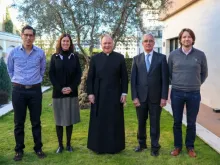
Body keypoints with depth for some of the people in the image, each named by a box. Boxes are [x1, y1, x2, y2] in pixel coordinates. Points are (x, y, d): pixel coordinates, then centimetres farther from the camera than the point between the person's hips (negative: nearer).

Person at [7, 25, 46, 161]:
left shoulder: (40, 53, -1)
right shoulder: (14, 52, -1)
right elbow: (10, 69, 14)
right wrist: (17, 80, 10)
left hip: (35, 90, 0)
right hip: (18, 90, 0)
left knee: (36, 121, 8)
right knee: (19, 122, 7)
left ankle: (38, 148, 21)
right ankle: (19, 150, 20)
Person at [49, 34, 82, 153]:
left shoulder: (74, 56, 6)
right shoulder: (55, 57, 4)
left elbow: (78, 74, 2)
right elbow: (51, 74, -1)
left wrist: (71, 88, -11)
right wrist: (60, 88, -12)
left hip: (72, 93, 1)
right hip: (58, 93, -1)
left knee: (69, 120, 7)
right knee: (59, 120, 5)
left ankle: (68, 144, 19)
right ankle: (60, 145, 17)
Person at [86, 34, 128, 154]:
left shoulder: (120, 58, 2)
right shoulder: (95, 58, 3)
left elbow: (124, 77, 2)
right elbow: (90, 77, 3)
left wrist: (124, 93, -3)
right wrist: (90, 93, -4)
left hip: (115, 95, 0)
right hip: (99, 95, 0)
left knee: (114, 121, 8)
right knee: (99, 121, 8)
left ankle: (114, 146, 22)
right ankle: (99, 146, 22)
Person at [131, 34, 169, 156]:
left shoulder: (161, 58, 2)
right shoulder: (136, 59, 7)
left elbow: (165, 79, -2)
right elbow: (133, 79, 3)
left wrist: (164, 97, -8)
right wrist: (134, 97, -5)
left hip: (156, 97, -1)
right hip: (141, 97, 2)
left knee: (155, 123, 8)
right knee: (141, 122, 12)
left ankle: (155, 146, 23)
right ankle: (142, 143, 31)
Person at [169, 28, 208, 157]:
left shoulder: (200, 55, -2)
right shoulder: (173, 55, -1)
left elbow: (204, 73, 11)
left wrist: (196, 84, 10)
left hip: (194, 94, 0)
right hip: (177, 93, 0)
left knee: (191, 123, 10)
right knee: (177, 122, 10)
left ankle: (190, 146, 27)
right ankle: (178, 146, 26)